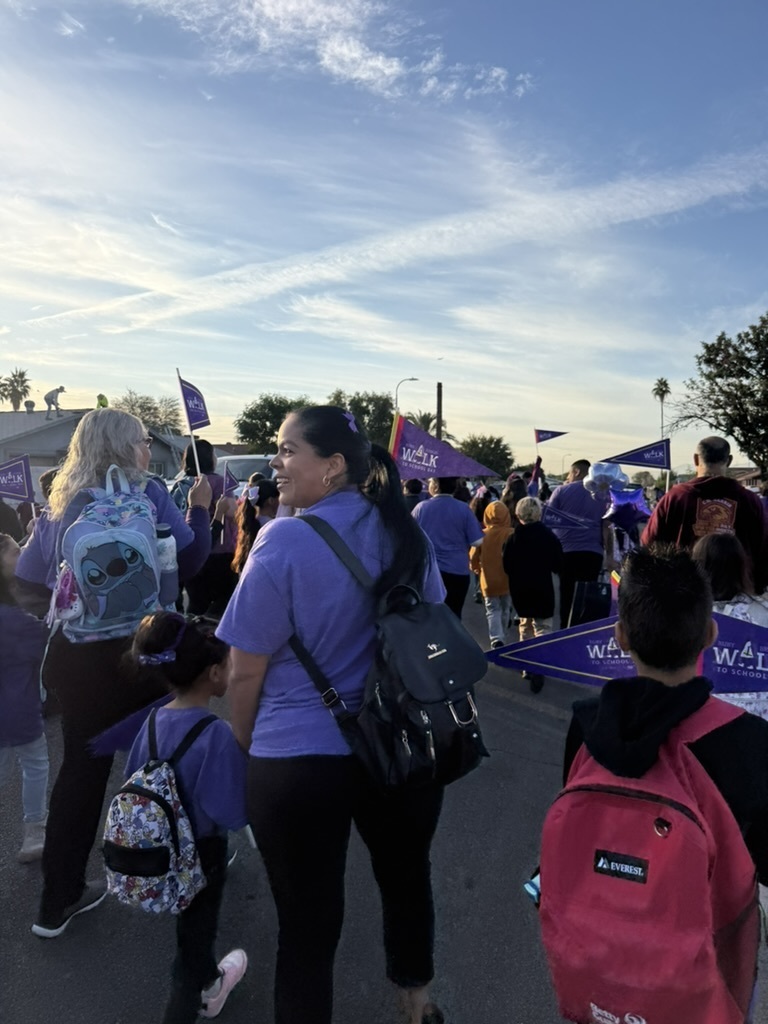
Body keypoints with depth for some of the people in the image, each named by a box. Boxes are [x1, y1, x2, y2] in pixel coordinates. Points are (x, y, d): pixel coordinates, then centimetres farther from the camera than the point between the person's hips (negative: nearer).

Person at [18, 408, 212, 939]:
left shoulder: (62, 502, 5)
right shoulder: (147, 493, -10)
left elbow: (27, 572, 11)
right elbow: (191, 560, -7)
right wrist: (201, 509, 3)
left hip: (73, 651, 5)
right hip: (136, 650, -4)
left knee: (82, 766, 16)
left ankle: (59, 900, 25)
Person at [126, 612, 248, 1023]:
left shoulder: (155, 719, -11)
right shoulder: (218, 734, -31)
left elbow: (134, 780, 3)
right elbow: (232, 813, -29)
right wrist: (245, 767, -16)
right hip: (202, 852, -7)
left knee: (192, 926, 31)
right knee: (194, 934, 15)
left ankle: (209, 982, 56)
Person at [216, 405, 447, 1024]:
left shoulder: (285, 542, -18)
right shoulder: (407, 534, -1)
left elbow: (247, 673, -14)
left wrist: (245, 744, 5)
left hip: (301, 760, -5)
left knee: (307, 920, 14)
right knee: (406, 877, 29)